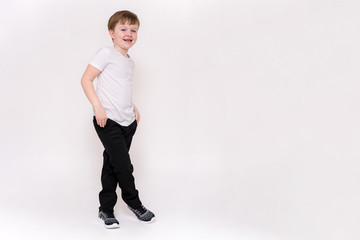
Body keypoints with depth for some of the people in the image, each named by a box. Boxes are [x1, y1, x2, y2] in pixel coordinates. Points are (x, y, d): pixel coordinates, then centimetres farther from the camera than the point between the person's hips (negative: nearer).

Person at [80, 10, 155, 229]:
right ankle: (134, 202, 16)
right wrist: (98, 106, -19)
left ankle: (106, 210, 22)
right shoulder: (106, 54, -7)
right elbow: (86, 80, -11)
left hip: (127, 121, 7)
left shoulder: (130, 62, 16)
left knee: (112, 166, 12)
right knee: (124, 165, -6)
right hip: (108, 121, -7)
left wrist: (132, 107, 14)